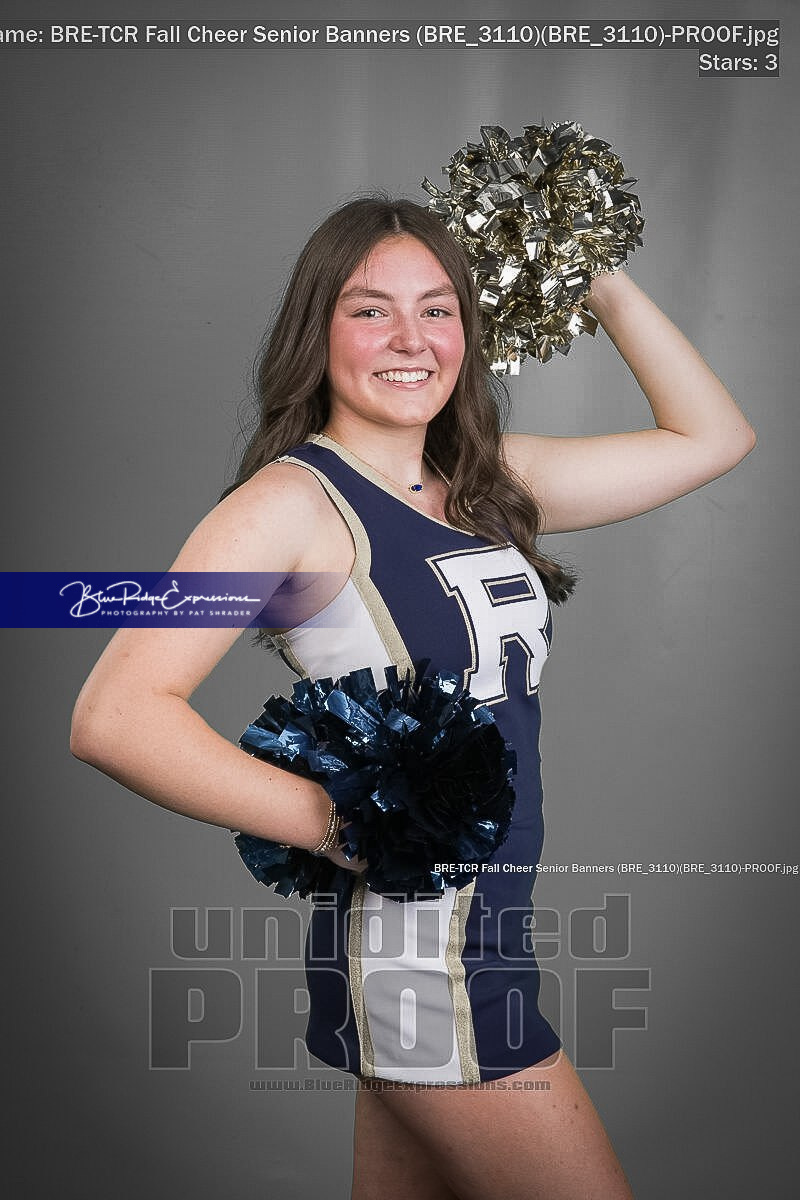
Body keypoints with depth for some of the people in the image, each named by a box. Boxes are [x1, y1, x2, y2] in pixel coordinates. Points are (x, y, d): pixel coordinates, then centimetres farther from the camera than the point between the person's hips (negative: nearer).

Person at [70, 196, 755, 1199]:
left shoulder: (491, 480, 9)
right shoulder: (294, 501, -12)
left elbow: (710, 438, 16)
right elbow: (113, 717, -22)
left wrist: (603, 286, 11)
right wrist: (336, 825, -23)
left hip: (484, 928, 7)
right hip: (416, 938, -7)